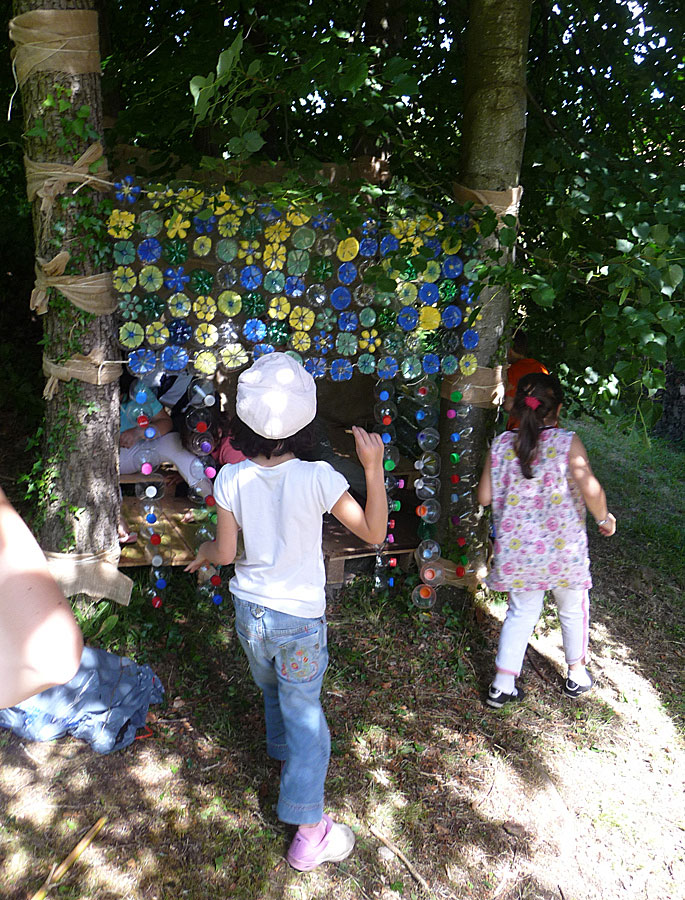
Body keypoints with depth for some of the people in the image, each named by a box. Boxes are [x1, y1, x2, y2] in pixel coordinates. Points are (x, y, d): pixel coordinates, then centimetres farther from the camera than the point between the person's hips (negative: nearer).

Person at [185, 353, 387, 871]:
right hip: (300, 618, -3)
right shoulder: (318, 479, -21)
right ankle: (308, 833, 19)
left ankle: (283, 750, 60)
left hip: (249, 611, 4)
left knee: (271, 688, 31)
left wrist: (204, 551, 17)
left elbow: (225, 553, -6)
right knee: (304, 713, 10)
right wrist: (374, 467, -15)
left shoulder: (231, 479, -13)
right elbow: (374, 532, -14)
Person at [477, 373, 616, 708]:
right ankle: (576, 675, 40)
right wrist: (604, 518, -3)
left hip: (516, 550, 2)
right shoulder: (567, 442, -13)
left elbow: (484, 497, -3)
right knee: (573, 608, 22)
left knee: (522, 612, 17)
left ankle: (502, 686, 19)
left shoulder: (501, 444, -4)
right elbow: (590, 489, -21)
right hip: (563, 548, -2)